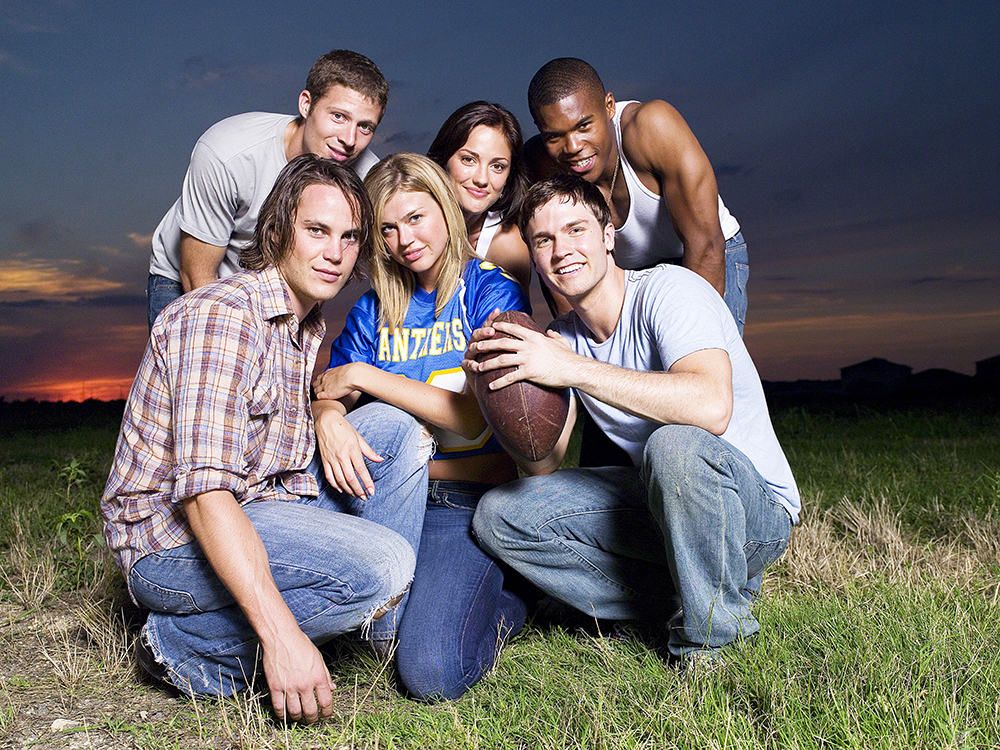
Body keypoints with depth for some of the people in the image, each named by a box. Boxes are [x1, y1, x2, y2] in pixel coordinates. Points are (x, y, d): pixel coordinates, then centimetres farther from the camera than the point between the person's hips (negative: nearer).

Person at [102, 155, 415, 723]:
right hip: (168, 536, -9)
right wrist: (282, 635, -34)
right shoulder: (223, 316, -20)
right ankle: (186, 644, -9)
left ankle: (377, 624, -1)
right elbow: (203, 491, -29)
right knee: (382, 566, -27)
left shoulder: (310, 329, 10)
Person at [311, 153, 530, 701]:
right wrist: (329, 418, -23)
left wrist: (364, 376, -14)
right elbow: (329, 393, 3)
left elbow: (474, 415, -16)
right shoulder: (375, 310, 10)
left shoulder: (493, 292, -5)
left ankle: (499, 606, 10)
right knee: (384, 422, -29)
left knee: (433, 674, -23)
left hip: (473, 496, -5)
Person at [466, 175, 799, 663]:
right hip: (659, 505, 6)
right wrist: (499, 386, -19)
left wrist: (571, 368, -35)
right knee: (499, 514, -5)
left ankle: (711, 634, -13)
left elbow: (712, 408, -38)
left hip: (756, 509, -6)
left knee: (675, 444, -39)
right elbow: (543, 464, -2)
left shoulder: (668, 289, -18)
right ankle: (679, 603, -3)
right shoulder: (562, 337, 2)